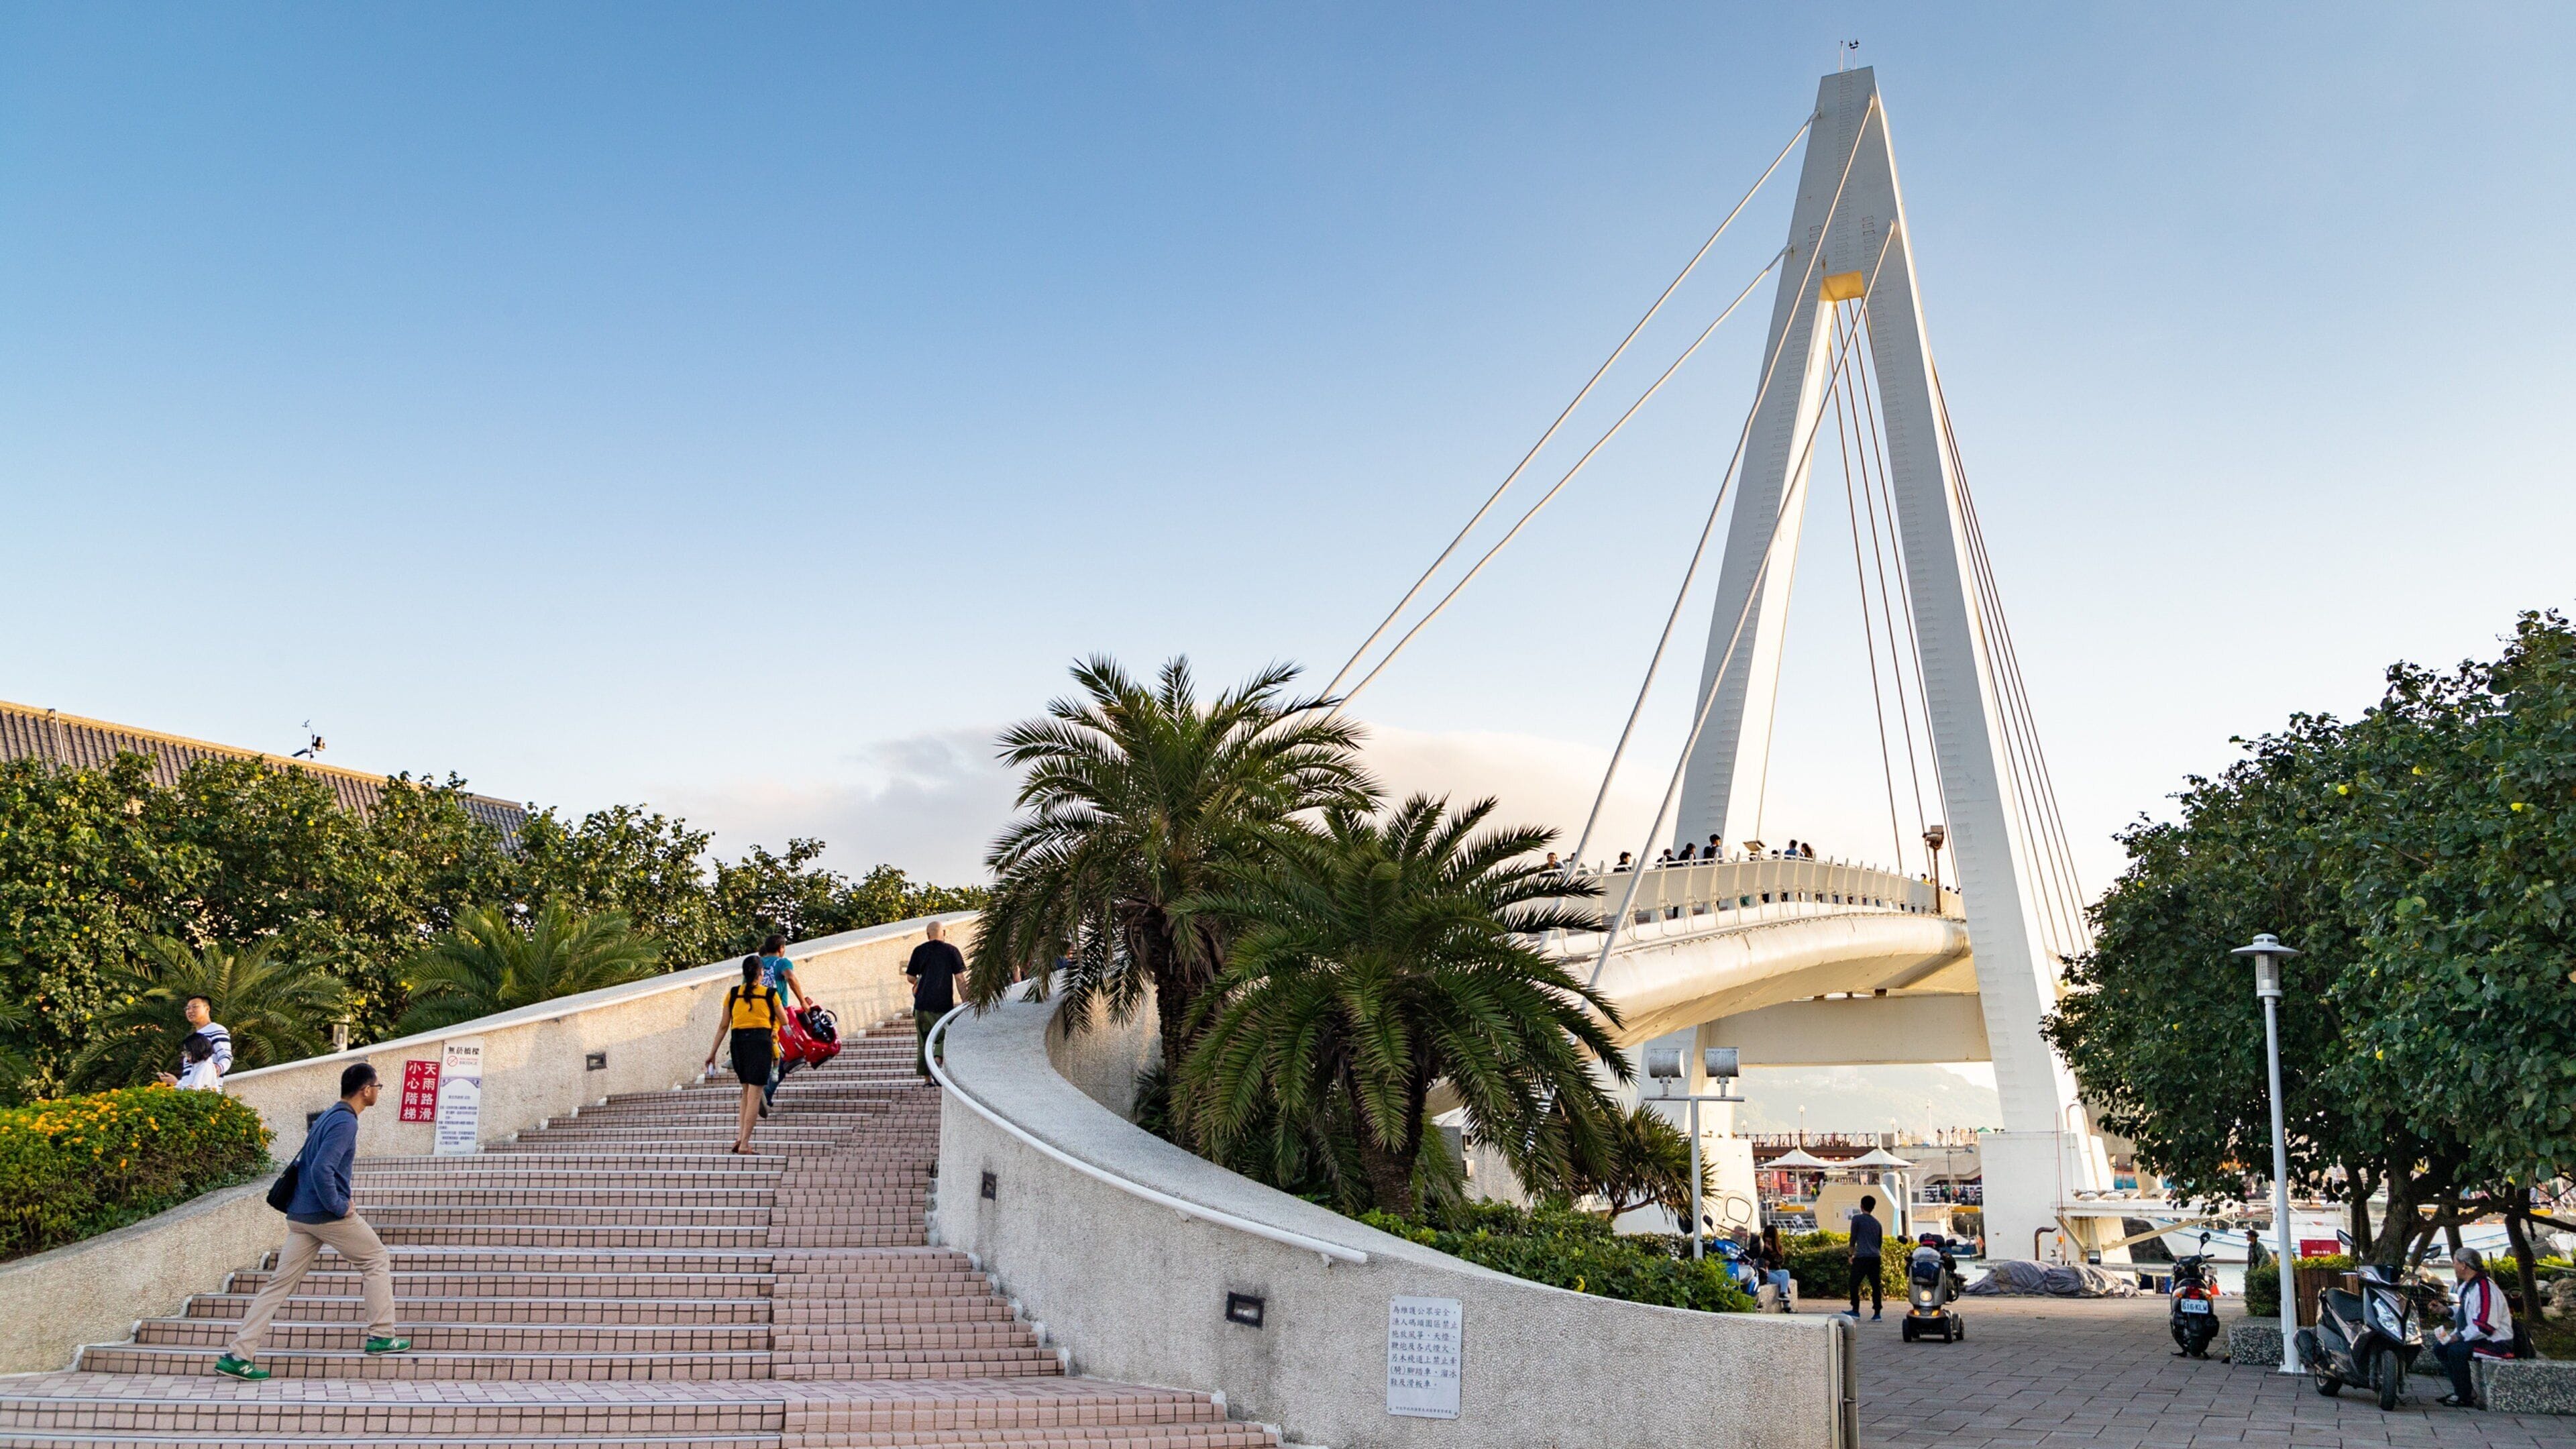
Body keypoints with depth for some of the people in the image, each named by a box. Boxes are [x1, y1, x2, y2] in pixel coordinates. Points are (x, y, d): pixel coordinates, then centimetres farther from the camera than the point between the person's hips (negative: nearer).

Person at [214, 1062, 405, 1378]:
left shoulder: (328, 1117, 17)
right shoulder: (345, 1122, -13)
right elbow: (321, 1170, -25)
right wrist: (339, 1207, -16)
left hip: (299, 1216, 8)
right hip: (328, 1216, -8)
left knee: (280, 1284, 6)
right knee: (377, 1260, 8)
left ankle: (238, 1355, 1)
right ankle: (381, 1336, 9)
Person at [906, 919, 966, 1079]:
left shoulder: (919, 950, 6)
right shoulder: (951, 950, 0)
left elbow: (911, 977, 8)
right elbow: (960, 978, -3)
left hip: (922, 1003, 3)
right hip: (943, 1004, -3)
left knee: (923, 1043, 10)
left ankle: (927, 1079, 10)